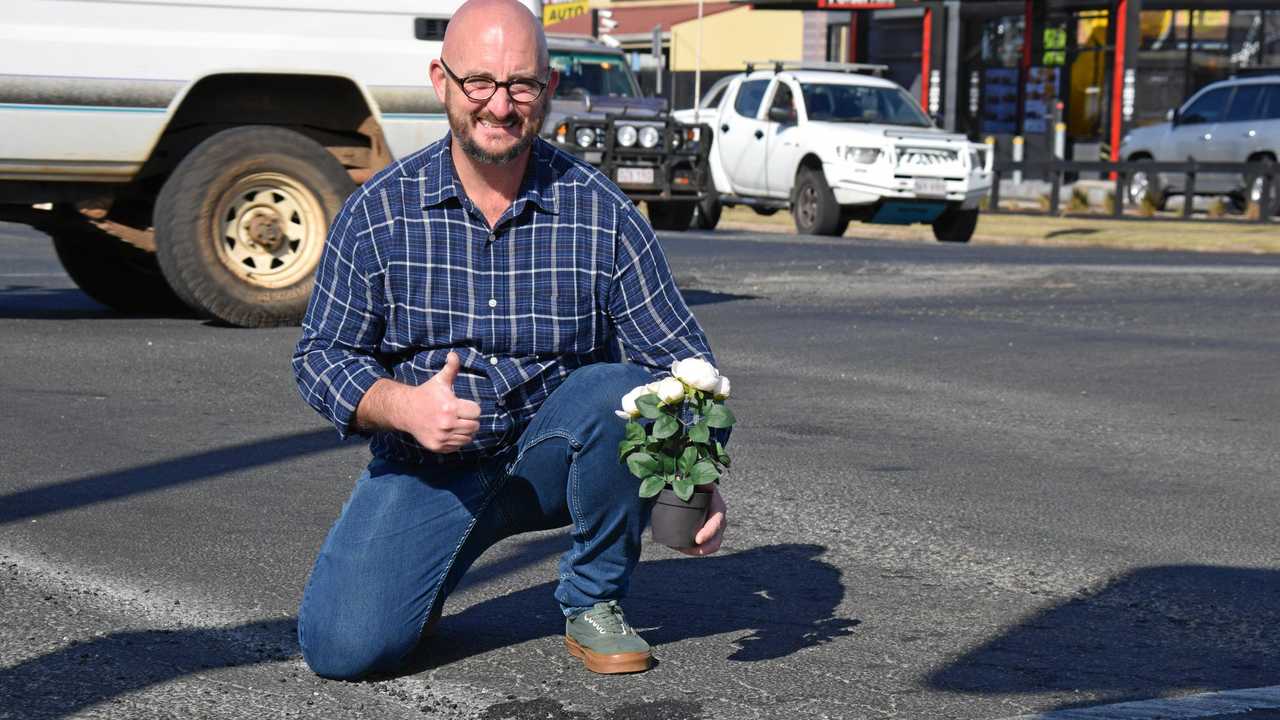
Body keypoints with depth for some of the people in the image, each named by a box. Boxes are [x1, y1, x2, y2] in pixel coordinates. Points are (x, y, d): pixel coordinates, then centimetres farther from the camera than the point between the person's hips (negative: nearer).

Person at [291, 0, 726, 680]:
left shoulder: (602, 211, -9)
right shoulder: (378, 211, -7)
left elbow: (679, 355, -8)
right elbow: (322, 353, -2)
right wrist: (402, 406, -23)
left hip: (551, 455, 1)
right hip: (424, 465, 0)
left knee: (624, 390, -31)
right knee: (342, 646, -20)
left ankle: (593, 602, -7)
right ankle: (427, 571, 18)